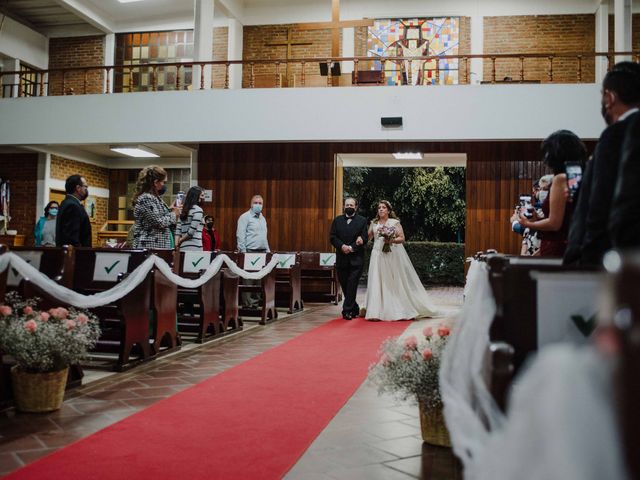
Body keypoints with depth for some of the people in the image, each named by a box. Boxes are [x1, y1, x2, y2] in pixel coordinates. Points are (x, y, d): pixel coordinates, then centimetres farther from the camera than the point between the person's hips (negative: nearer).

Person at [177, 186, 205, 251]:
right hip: (194, 247, -8)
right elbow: (192, 231, -12)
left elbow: (179, 230, 12)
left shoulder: (185, 210, 15)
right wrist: (181, 240, 2)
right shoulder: (198, 210, -7)